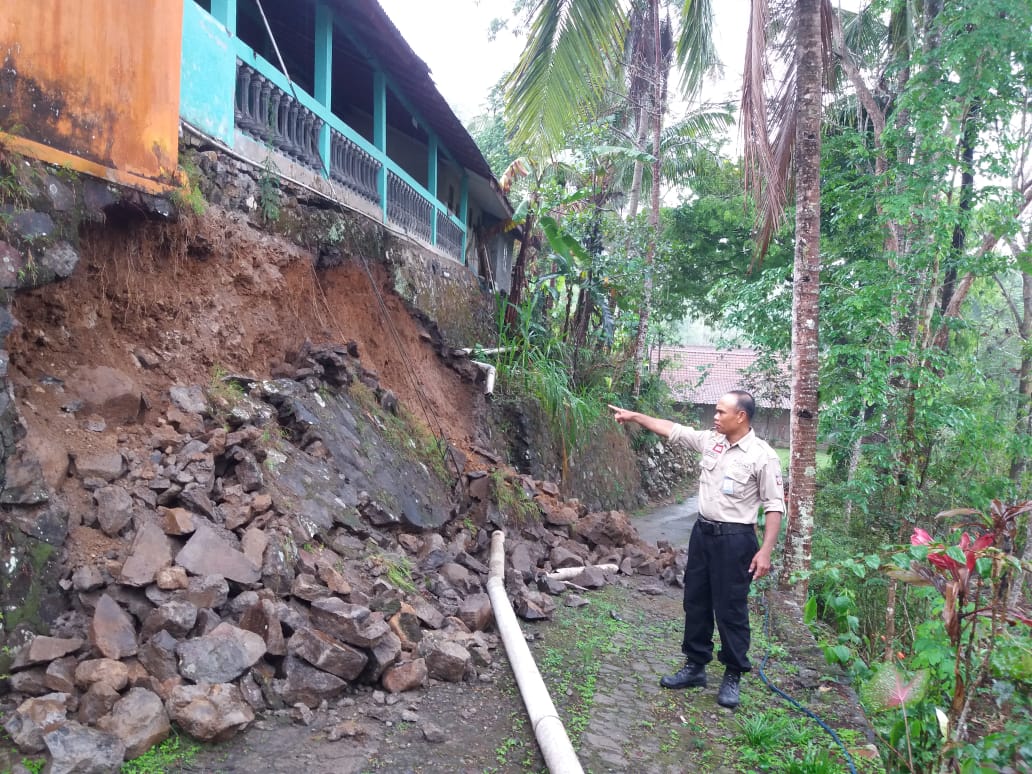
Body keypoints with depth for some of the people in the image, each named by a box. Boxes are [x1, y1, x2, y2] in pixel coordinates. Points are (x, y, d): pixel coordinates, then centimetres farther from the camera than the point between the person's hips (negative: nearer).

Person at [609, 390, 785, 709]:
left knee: (730, 609, 3)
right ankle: (695, 665, 29)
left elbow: (774, 506, -13)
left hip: (734, 539, -7)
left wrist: (765, 550, -18)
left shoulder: (762, 456, -14)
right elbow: (672, 430, 12)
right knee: (696, 602, 15)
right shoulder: (710, 440, 3)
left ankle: (733, 676, 19)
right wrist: (635, 416, 9)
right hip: (703, 532, 7)